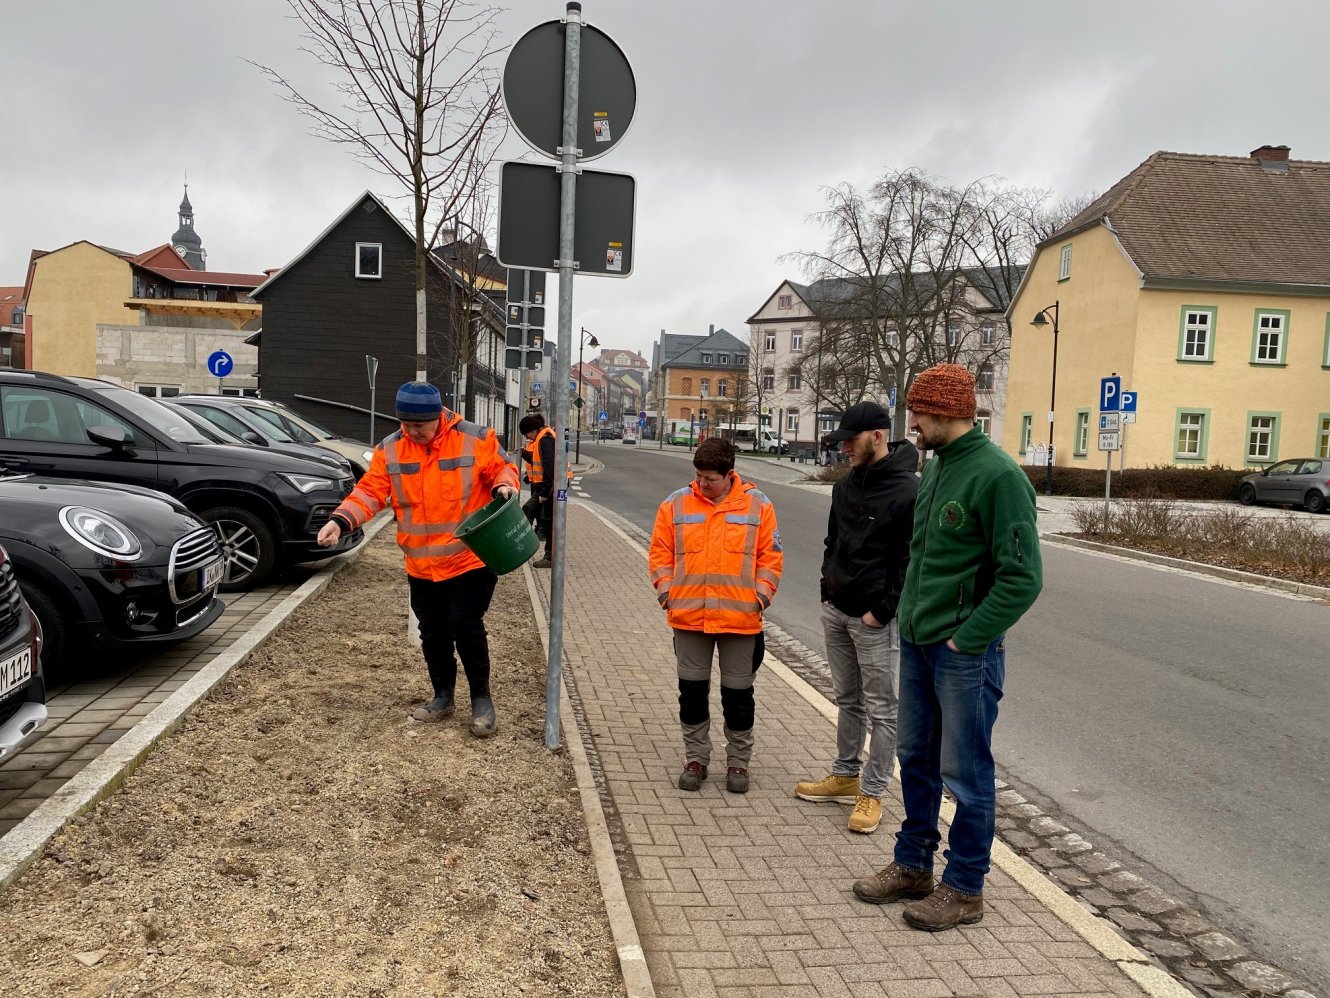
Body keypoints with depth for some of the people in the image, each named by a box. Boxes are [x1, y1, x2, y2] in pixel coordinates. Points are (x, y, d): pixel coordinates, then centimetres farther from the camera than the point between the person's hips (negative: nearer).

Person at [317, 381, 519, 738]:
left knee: (465, 627, -7)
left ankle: (481, 697, 12)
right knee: (432, 633, 13)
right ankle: (442, 696, 31)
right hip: (422, 566, 4)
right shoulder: (390, 449, -1)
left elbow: (502, 469, 1)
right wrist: (340, 521, -17)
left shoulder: (475, 440, -10)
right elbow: (369, 492, -2)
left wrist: (503, 486, -22)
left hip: (471, 560, -4)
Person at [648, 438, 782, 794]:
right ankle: (696, 758, 26)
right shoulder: (676, 503, 1)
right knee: (692, 689, 10)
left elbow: (770, 557, 2)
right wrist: (665, 591, -5)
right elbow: (660, 552, 5)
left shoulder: (757, 505, -1)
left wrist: (761, 595, -7)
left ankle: (738, 761, 25)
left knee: (738, 693, 9)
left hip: (740, 617, -1)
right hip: (688, 616, 1)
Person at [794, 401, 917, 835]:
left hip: (874, 620, -8)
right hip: (836, 612, 8)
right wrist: (827, 591, 11)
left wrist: (881, 612, -16)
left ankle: (872, 793, 13)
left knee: (880, 709, 4)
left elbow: (911, 562, -16)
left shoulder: (907, 491, -15)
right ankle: (845, 775, 31)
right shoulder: (846, 486, 9)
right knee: (847, 700, 19)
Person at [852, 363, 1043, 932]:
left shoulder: (997, 475, -17)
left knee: (965, 773, 5)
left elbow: (1023, 577, -19)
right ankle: (913, 865, 33)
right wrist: (909, 613, 11)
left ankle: (964, 889, 20)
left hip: (965, 651, -8)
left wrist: (966, 639, -18)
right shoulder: (935, 468, 10)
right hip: (916, 642, 8)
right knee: (916, 760, 18)